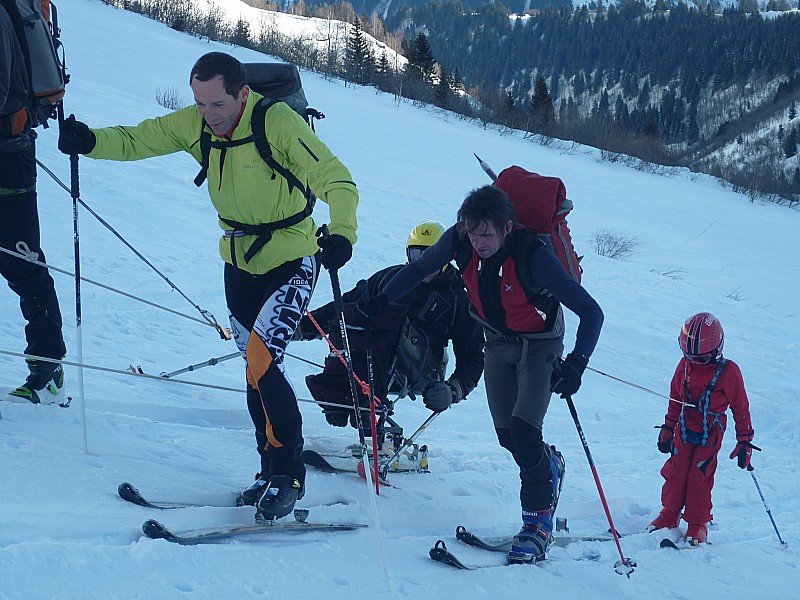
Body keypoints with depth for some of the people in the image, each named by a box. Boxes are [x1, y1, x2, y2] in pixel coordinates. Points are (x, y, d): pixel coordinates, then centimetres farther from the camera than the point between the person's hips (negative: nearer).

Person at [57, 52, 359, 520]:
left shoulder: (280, 123, -23)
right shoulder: (194, 125, -7)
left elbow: (335, 179, -23)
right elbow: (136, 141, -5)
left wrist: (342, 233, -41)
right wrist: (91, 142, -27)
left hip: (292, 262, -7)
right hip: (240, 261, 7)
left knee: (261, 361, -18)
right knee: (257, 370, 13)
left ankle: (288, 473, -5)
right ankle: (275, 470, 25)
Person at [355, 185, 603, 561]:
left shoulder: (532, 255, -33)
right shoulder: (460, 240, -20)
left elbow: (591, 312, -29)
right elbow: (420, 268, 2)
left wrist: (576, 364, -40)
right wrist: (382, 299, -8)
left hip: (539, 344, -5)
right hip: (498, 342, 5)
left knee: (523, 431, -19)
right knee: (507, 436, 4)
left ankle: (538, 522, -4)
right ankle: (549, 468, 36)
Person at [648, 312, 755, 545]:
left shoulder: (728, 371, -13)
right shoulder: (685, 365, -1)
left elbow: (740, 408, -5)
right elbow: (675, 399, 13)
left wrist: (744, 442, -4)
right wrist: (667, 429, 15)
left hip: (711, 433, -4)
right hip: (684, 430, 4)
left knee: (699, 476, -8)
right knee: (676, 472, 1)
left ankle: (698, 524, 6)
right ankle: (669, 515, 18)